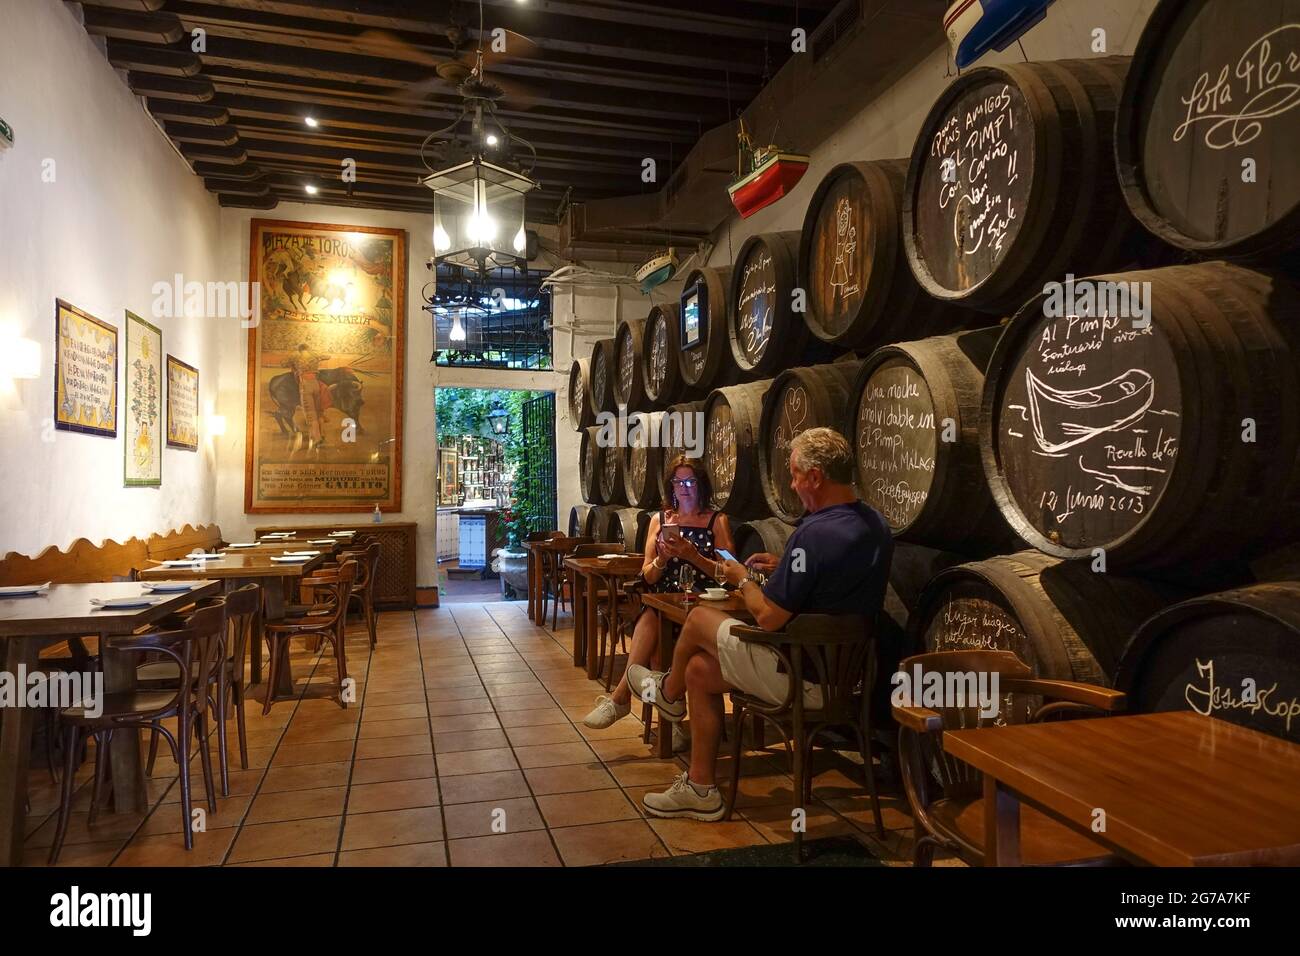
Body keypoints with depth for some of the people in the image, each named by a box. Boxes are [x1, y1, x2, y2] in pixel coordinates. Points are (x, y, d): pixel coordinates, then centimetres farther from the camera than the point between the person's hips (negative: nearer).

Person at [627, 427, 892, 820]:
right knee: (700, 669, 15)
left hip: (805, 678, -9)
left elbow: (769, 618, -23)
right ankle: (700, 790, 24)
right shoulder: (875, 523, 2)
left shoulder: (815, 533, -27)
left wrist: (743, 579, -4)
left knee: (698, 618, 8)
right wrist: (785, 566, 10)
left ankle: (668, 693, 38)